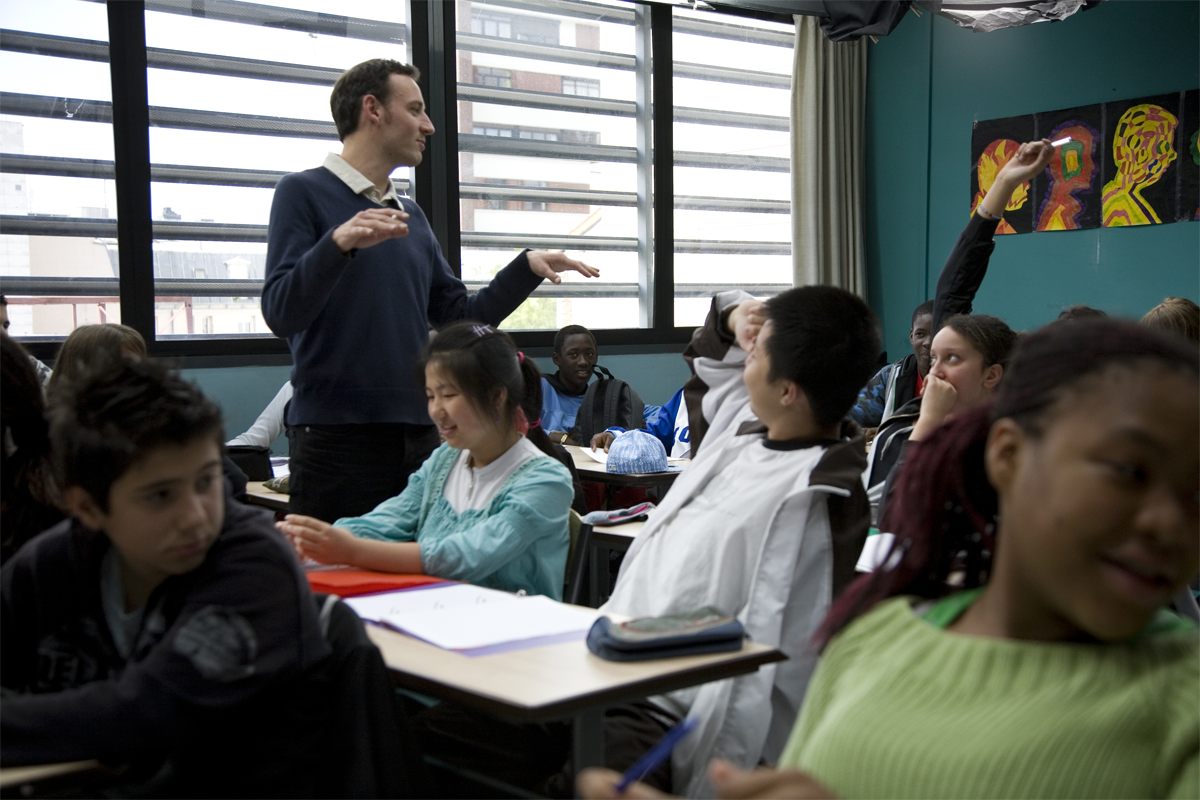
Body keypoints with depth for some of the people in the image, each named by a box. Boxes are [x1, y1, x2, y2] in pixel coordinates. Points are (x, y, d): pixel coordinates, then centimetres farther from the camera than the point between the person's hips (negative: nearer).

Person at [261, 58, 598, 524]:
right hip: (335, 435, -6)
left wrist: (528, 268, 8)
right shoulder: (304, 193, -2)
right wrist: (338, 244, -28)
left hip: (418, 434, 6)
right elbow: (280, 314, -13)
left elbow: (461, 317, 19)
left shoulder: (411, 216, 18)